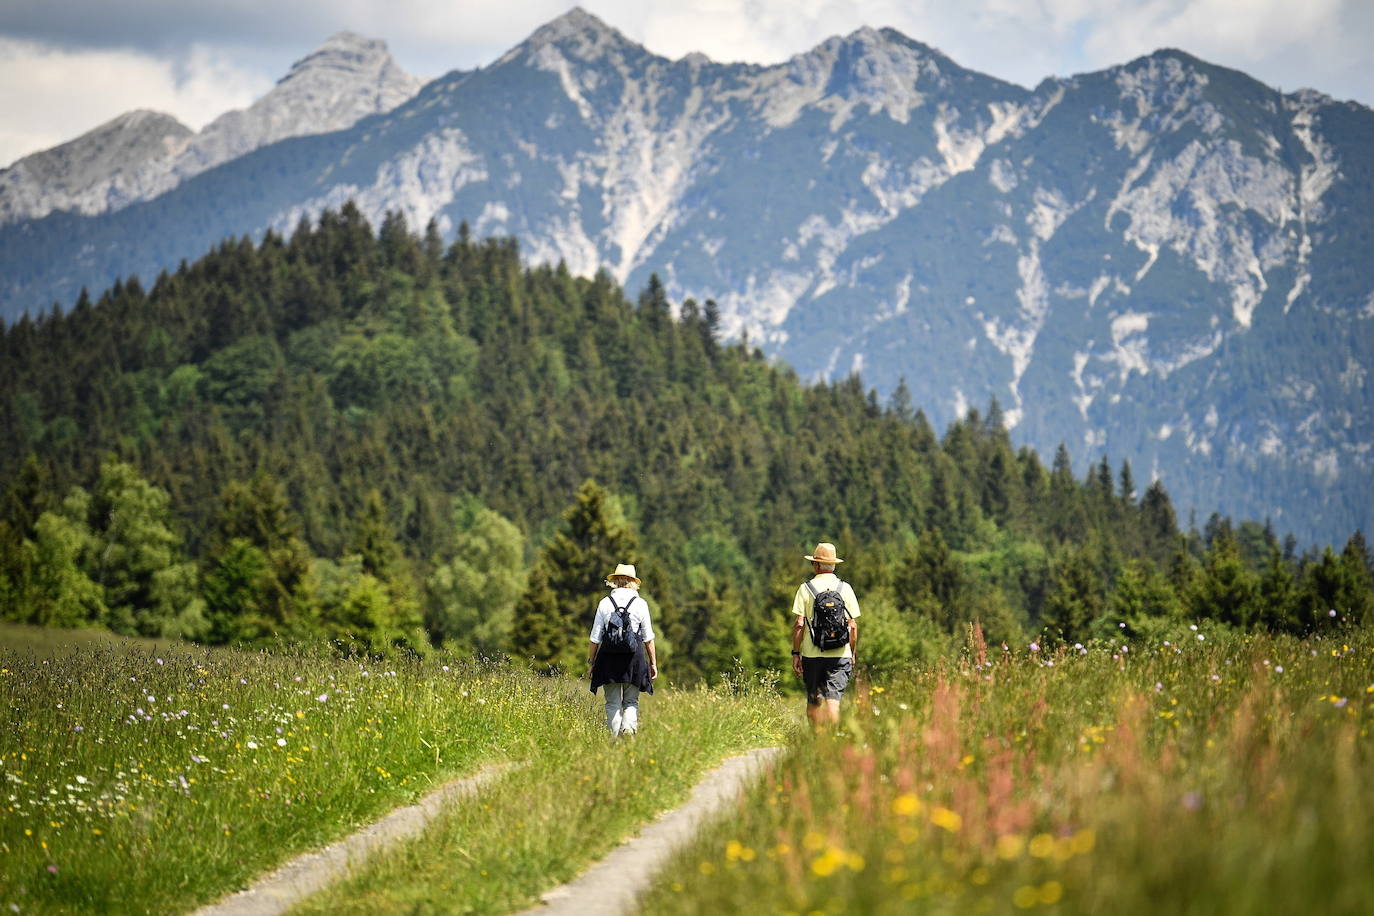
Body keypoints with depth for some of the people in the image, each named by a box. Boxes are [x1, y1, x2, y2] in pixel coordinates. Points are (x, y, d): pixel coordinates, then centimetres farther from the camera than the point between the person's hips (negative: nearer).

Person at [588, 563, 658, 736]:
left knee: (613, 703, 7)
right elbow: (648, 638, 3)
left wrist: (591, 660, 11)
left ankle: (616, 736, 1)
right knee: (631, 702, 8)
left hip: (609, 657, 0)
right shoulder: (640, 604, 1)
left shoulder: (605, 603, 1)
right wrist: (653, 662, 11)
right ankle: (629, 729, -16)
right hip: (634, 657, 0)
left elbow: (595, 638, 2)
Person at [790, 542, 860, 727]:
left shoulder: (806, 588, -1)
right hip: (840, 655, 1)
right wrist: (853, 653, 14)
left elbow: (799, 625, -5)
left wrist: (795, 653, 1)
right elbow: (853, 625, 5)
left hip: (812, 655, -1)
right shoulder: (845, 588, 4)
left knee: (814, 701, 11)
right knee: (833, 699, -5)